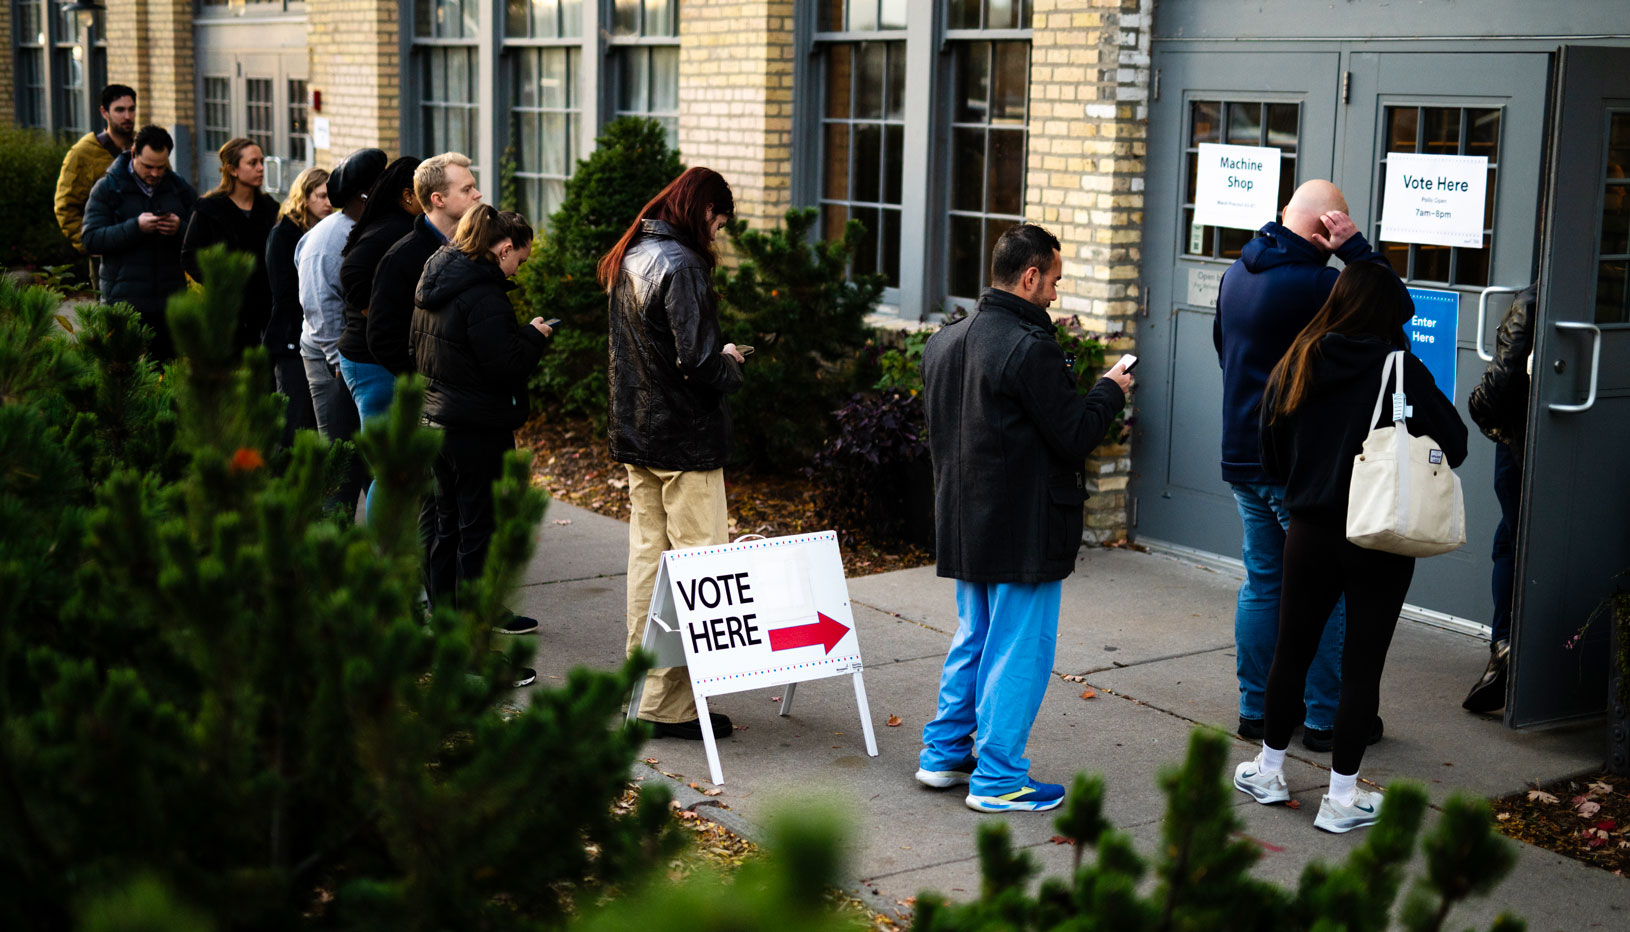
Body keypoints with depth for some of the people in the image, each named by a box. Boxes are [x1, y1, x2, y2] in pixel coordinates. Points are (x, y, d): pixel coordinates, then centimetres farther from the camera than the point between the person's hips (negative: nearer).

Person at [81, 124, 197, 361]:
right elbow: (91, 240, -6)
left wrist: (180, 229, -11)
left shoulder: (181, 189, 12)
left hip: (170, 300, 3)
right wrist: (135, 227, -18)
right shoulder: (107, 188, 3)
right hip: (125, 300, -3)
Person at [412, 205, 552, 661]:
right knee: (480, 533, -3)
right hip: (478, 430, -9)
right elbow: (506, 365, -23)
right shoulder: (483, 294, -20)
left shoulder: (434, 281, 10)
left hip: (437, 419, 10)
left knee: (450, 528, 17)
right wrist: (534, 335, -6)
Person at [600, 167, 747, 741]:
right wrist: (730, 363, -2)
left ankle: (644, 689, 22)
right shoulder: (680, 265, -18)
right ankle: (674, 704, -3)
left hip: (635, 435, 9)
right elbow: (697, 364, -23)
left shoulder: (628, 259, 11)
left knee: (647, 557, 15)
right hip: (685, 440, -9)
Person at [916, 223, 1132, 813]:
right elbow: (1075, 436, -18)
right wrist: (1110, 390, -2)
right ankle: (997, 779, 8)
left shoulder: (944, 342, 7)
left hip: (965, 522, 9)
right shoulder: (1030, 348, -21)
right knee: (1018, 652, 2)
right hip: (1023, 532, -9)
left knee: (972, 640, 21)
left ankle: (943, 753, 29)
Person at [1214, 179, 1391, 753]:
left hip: (1243, 458, 8)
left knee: (1262, 582, 15)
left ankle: (1256, 707, 20)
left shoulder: (1238, 271, 8)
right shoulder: (1313, 284, -20)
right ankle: (1325, 717, 10)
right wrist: (1356, 249, -12)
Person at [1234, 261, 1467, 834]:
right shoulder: (1398, 368, -13)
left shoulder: (1294, 367, 0)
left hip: (1309, 532, 3)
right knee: (1362, 662, 6)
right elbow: (1453, 445, -10)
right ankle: (1341, 797, 12)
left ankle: (1268, 770, 30)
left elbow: (1272, 458, 8)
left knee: (1292, 649, 17)